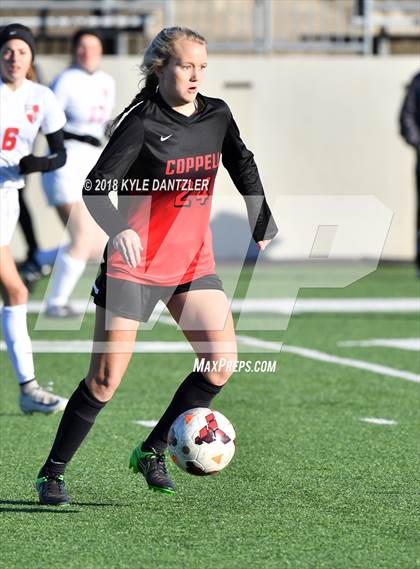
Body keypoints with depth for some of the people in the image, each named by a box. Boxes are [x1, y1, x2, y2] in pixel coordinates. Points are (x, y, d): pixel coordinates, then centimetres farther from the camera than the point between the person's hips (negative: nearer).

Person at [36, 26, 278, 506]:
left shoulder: (217, 115, 3)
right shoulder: (142, 123, -14)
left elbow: (243, 166, 22)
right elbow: (95, 187, -19)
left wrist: (262, 221, 20)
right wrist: (119, 231, -36)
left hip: (193, 263, 6)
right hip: (135, 265, -5)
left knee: (223, 362, -10)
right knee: (105, 380, -5)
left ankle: (151, 452, 7)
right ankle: (52, 473, 10)